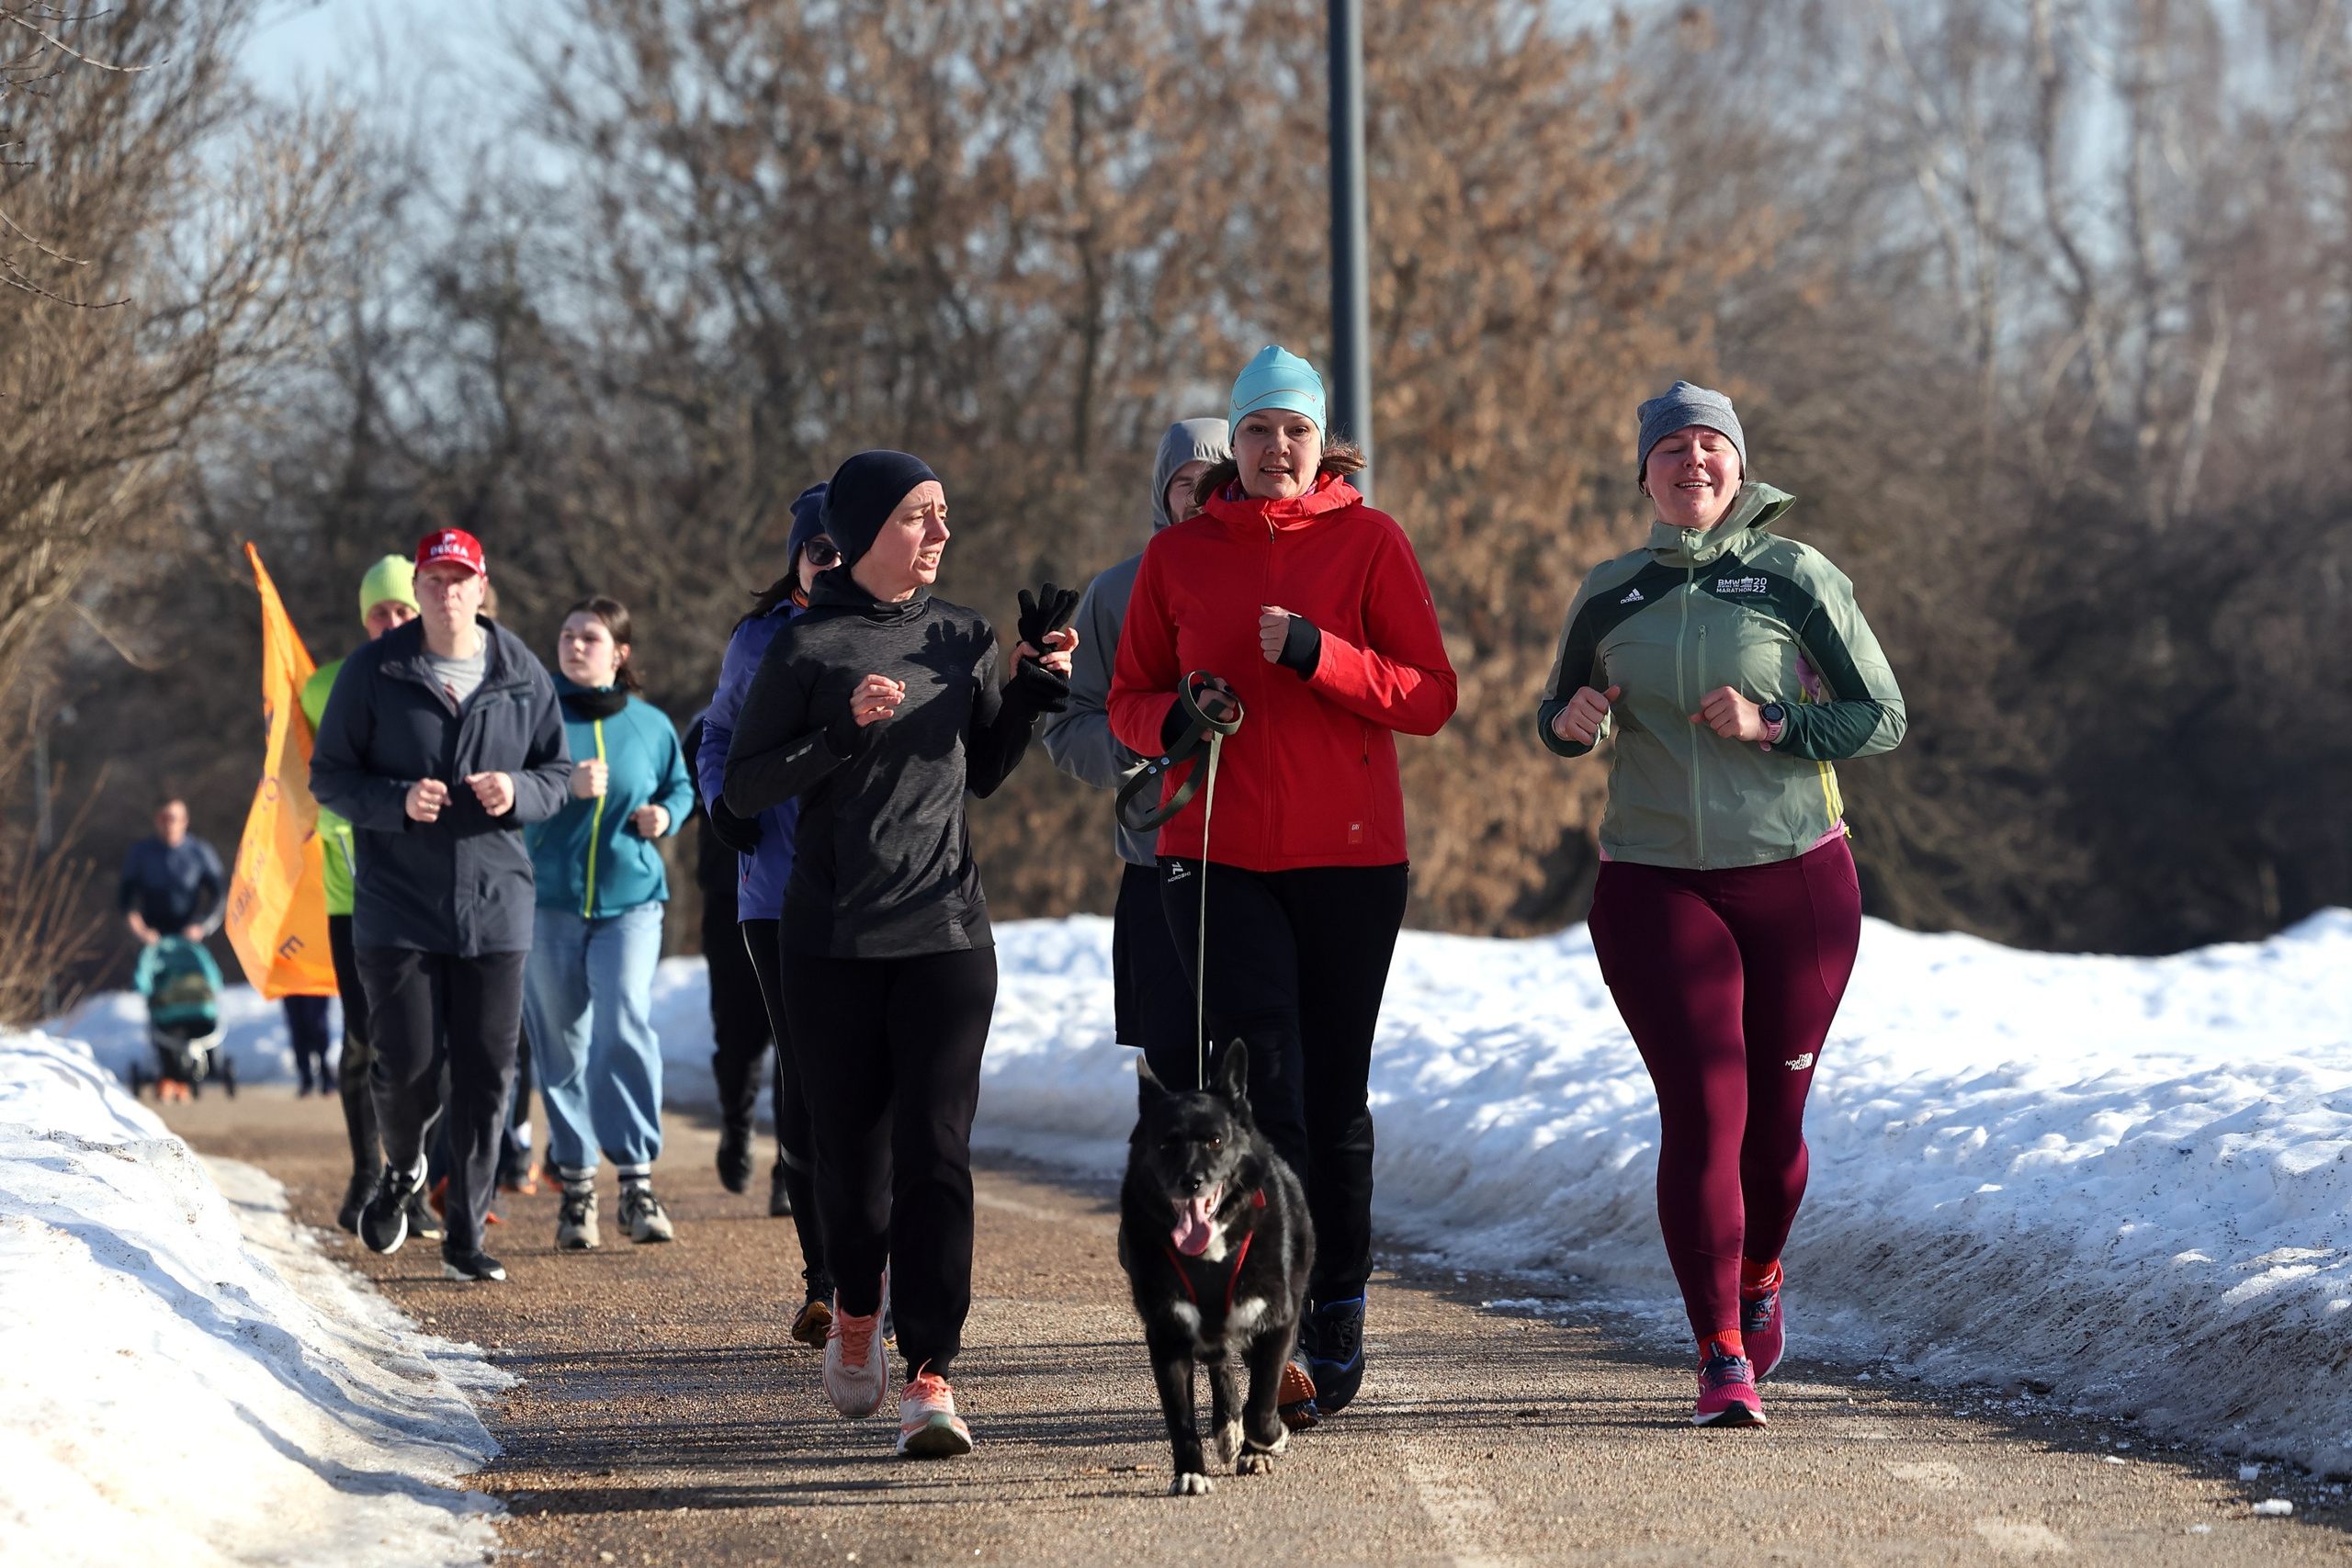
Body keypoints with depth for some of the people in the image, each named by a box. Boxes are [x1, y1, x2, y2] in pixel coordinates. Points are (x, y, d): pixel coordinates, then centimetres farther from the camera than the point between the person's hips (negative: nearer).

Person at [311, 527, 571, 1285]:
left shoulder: (523, 675, 4)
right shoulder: (373, 673, -2)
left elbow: (558, 772, 11)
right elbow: (329, 776, 0)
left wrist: (518, 791, -12)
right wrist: (398, 801, -18)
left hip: (495, 903, 2)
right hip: (397, 906, -2)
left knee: (486, 1075, 0)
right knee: (406, 1065, -3)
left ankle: (466, 1235, 9)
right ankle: (401, 1168, 31)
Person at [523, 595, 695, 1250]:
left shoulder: (650, 724, 6)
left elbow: (679, 785, 20)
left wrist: (665, 814, -2)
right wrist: (565, 787, -22)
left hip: (630, 900, 0)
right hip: (548, 903, 0)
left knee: (625, 1028, -16)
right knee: (562, 1046, 5)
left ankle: (637, 1182, -12)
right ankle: (575, 1186, 15)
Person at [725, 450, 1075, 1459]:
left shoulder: (962, 637, 9)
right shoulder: (808, 645, -3)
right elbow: (743, 789, -4)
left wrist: (1034, 689, 5)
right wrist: (843, 732, -16)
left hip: (946, 931, 2)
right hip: (830, 940, -2)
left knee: (936, 1152, -10)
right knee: (851, 1149, 7)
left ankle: (930, 1377, -14)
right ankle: (856, 1313, 37)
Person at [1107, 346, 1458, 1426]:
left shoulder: (1370, 542, 2)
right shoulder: (1177, 556, 9)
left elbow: (1431, 697, -3)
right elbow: (1128, 700, 14)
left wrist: (1316, 652, -17)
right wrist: (1175, 717, -9)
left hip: (1348, 854, 0)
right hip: (1216, 855, 0)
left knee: (1336, 1093, 6)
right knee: (1263, 1081, -12)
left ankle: (1339, 1320, 19)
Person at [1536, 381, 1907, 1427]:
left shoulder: (1797, 578, 0)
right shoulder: (1610, 594, 7)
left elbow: (1882, 716, 0)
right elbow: (1558, 713, 20)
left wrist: (1772, 723, -16)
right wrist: (1570, 721, -4)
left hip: (1796, 878, 0)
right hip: (1655, 885, 0)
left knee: (1774, 1117, 6)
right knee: (1704, 1110, -12)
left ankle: (1758, 1278, 38)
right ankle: (1723, 1361, -12)